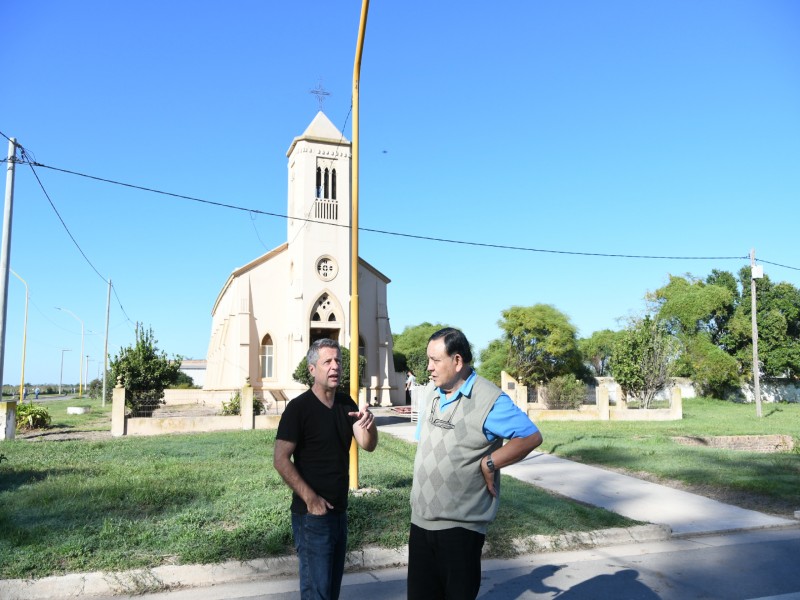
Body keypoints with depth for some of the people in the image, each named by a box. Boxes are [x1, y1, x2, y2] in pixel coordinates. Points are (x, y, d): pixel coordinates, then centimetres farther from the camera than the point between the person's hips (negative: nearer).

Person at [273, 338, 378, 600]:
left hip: (339, 511, 6)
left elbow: (368, 445, -4)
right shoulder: (299, 407, -15)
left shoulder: (346, 403, 3)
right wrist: (311, 499, -18)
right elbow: (281, 460, -17)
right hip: (312, 514, -6)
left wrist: (370, 425, -25)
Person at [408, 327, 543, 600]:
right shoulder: (431, 392, 7)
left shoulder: (490, 400, -16)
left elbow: (531, 437, -16)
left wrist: (489, 465, -18)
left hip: (460, 526, -6)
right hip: (420, 520, 7)